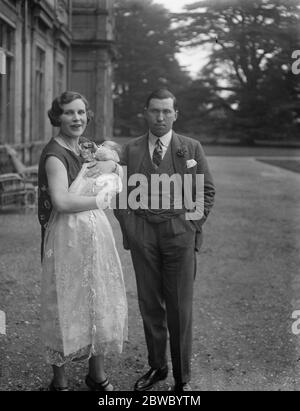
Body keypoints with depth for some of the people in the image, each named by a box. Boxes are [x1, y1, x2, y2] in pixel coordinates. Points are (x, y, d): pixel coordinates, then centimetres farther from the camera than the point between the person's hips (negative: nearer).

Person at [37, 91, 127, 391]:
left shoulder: (86, 150, 12)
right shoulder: (54, 153, -13)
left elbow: (113, 186, 10)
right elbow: (62, 202, -24)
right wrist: (99, 199, -12)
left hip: (96, 235, 8)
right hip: (68, 238, -8)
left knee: (100, 303, 14)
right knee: (66, 308, 3)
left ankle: (97, 375, 29)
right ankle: (59, 380, 19)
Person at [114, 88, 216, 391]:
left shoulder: (192, 148, 7)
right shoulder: (130, 149, 9)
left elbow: (207, 190, 7)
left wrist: (193, 223, -2)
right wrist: (127, 224, -1)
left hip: (180, 233, -1)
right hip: (142, 234, 2)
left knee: (180, 307, 1)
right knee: (149, 304, 8)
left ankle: (182, 377, 12)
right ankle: (156, 366, 23)